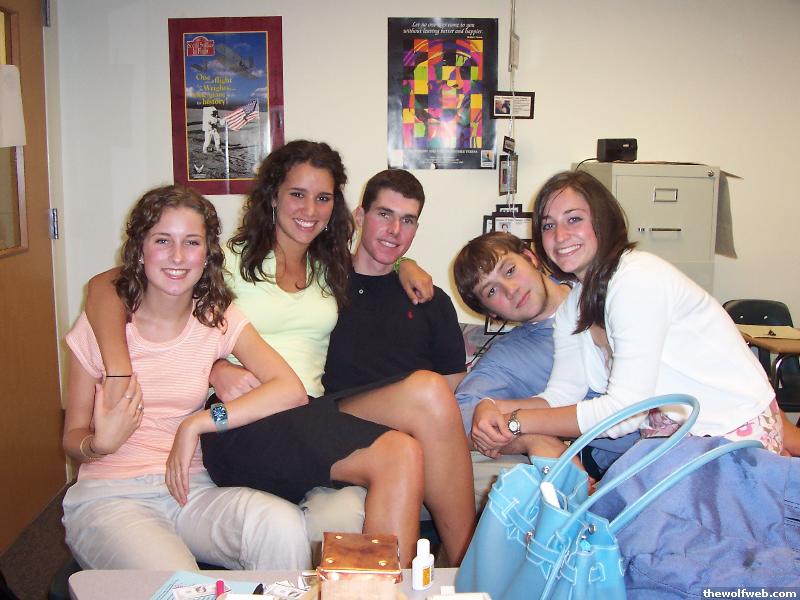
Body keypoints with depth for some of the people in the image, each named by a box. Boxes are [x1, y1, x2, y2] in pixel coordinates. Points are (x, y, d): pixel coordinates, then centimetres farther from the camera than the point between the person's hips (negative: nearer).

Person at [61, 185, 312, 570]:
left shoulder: (218, 319, 2)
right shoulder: (99, 323, -1)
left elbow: (290, 390, -13)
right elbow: (73, 437, 5)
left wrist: (196, 424, -16)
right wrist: (100, 444, -18)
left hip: (189, 488, 2)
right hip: (109, 495, -2)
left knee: (282, 525, -29)